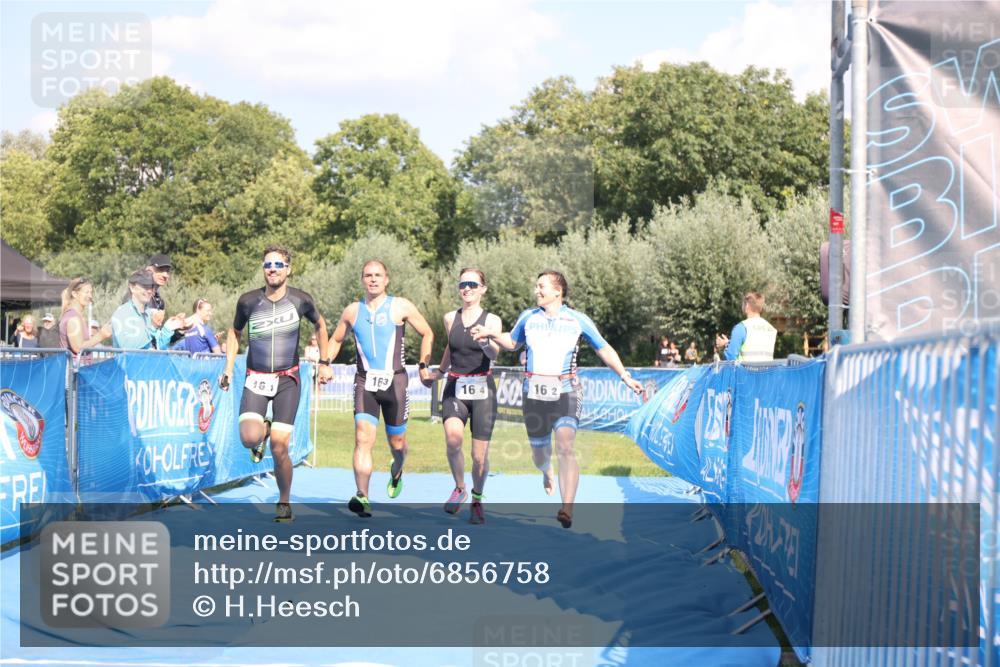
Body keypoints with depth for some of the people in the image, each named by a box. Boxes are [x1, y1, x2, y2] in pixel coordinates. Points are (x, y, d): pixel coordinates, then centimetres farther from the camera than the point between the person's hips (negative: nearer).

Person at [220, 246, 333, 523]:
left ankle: (284, 502, 12)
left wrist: (324, 362, 16)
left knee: (279, 447, -10)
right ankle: (264, 430, 16)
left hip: (288, 380, 0)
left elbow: (320, 325, 17)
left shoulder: (300, 300, -4)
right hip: (256, 378, 0)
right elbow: (235, 332, 14)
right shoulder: (249, 301, -4)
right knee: (249, 438, -23)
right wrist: (228, 369, 8)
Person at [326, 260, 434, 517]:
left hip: (395, 381, -1)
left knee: (397, 442, 10)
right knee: (363, 438, -17)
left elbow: (427, 334, 11)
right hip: (365, 382, 1)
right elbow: (336, 340, 22)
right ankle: (362, 498, -23)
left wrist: (424, 366, 4)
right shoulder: (352, 311, 8)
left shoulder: (401, 307, 1)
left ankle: (396, 472, 45)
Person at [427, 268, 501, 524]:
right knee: (453, 437, -27)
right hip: (455, 388, 2)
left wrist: (485, 342, -40)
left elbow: (495, 353, -18)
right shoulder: (450, 318, 8)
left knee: (480, 456, -1)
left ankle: (477, 499, 26)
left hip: (482, 390, -2)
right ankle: (460, 488, -3)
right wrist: (441, 371, 40)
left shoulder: (492, 320, -2)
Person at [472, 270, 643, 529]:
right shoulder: (528, 317, 9)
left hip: (566, 392, -3)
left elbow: (604, 349, 11)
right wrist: (491, 333, 7)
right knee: (539, 449, 10)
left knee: (565, 446, -22)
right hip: (534, 393, 3)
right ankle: (546, 471, 50)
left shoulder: (577, 320, 2)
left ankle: (567, 510, -28)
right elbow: (512, 342, 26)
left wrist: (625, 377, 6)